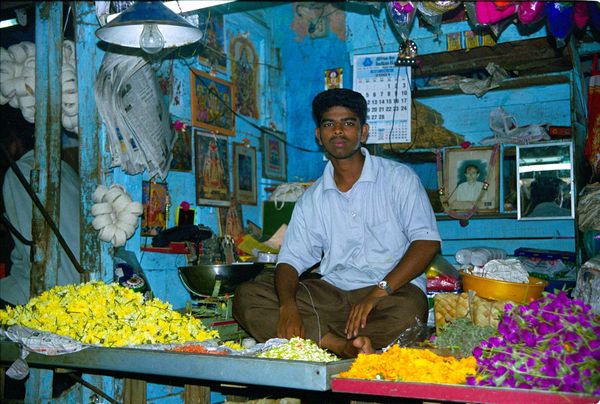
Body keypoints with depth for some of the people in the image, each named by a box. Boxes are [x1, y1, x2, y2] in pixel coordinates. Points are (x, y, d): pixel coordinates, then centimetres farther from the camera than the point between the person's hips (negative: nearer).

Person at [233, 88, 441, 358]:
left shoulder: (398, 178, 3)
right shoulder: (312, 199, 13)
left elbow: (427, 241, -7)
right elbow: (291, 259, 6)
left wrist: (378, 292, -20)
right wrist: (288, 305, -17)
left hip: (393, 290, -4)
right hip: (331, 292, 5)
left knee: (406, 313, -39)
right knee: (247, 295, -17)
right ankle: (347, 346, -26)